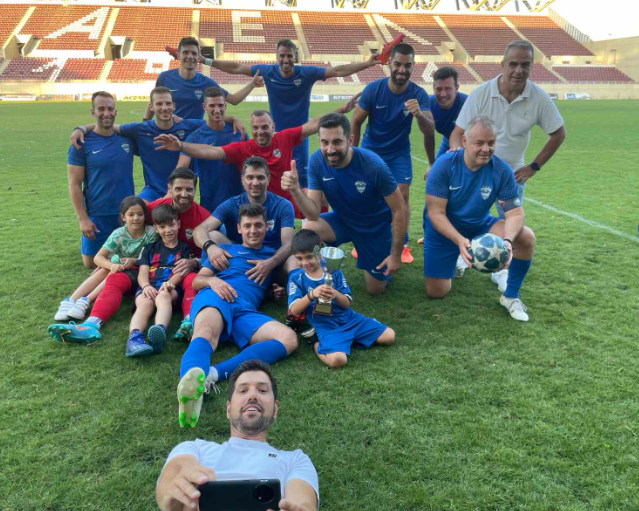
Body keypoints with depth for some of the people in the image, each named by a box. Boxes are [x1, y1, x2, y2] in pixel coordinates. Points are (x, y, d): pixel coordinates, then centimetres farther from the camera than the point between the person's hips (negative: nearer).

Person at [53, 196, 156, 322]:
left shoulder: (150, 233, -19)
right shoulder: (118, 234, -16)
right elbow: (98, 257, -18)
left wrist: (134, 261, -32)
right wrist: (112, 265, -40)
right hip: (119, 267, 2)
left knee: (116, 274, -31)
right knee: (104, 271, -29)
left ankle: (86, 301, -37)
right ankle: (70, 301, -33)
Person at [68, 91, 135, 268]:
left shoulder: (127, 138, 1)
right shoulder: (81, 144, -8)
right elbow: (74, 185, -7)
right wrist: (82, 219, -13)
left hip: (128, 213, 2)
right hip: (97, 216, -2)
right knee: (91, 263, 7)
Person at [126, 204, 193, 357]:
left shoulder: (184, 249, 21)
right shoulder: (150, 248, 25)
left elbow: (181, 271, 5)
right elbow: (143, 273, 11)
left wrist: (170, 283, -19)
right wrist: (146, 286, -13)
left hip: (170, 290, -1)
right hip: (148, 288, 1)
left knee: (163, 296, -38)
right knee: (145, 303, -34)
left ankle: (160, 331, -67)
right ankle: (134, 337, -63)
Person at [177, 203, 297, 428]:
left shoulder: (273, 255, 34)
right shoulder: (225, 249, 29)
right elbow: (197, 280, 20)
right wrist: (212, 281, -3)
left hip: (246, 312, 1)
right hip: (216, 298, -1)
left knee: (288, 338, -30)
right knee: (206, 333, -38)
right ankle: (192, 384, -72)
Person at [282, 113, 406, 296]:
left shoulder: (372, 164, -33)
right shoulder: (317, 161, -23)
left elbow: (399, 209, -21)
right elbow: (313, 214, -25)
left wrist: (396, 255, -18)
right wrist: (295, 190, -45)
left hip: (375, 227, -2)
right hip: (342, 220, 2)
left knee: (375, 290, 6)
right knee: (308, 230, -30)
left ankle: (387, 255, 37)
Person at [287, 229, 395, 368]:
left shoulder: (334, 271, 1)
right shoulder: (296, 278, -2)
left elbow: (346, 303, -2)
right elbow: (293, 310, -13)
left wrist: (335, 294, -24)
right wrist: (312, 295, -29)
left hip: (348, 318, 4)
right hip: (324, 326, -4)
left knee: (389, 336, -2)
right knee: (337, 360, -33)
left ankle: (348, 338, 13)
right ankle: (317, 345, -1)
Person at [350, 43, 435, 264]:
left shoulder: (418, 94, -19)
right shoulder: (373, 89, -19)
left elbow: (430, 131, -28)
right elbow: (356, 122, -10)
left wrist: (418, 114, -49)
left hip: (399, 153, 0)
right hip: (370, 150, 0)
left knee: (402, 196, -6)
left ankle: (403, 245, 7)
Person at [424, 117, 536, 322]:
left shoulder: (502, 170, -18)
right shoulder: (444, 165, -23)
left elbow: (515, 213, -18)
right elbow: (436, 213, -24)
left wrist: (507, 240, -40)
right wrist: (460, 240, -39)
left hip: (480, 226, 2)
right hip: (444, 230, -1)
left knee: (526, 237, -24)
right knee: (435, 292, -3)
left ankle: (510, 296, -2)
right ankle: (453, 260, 33)